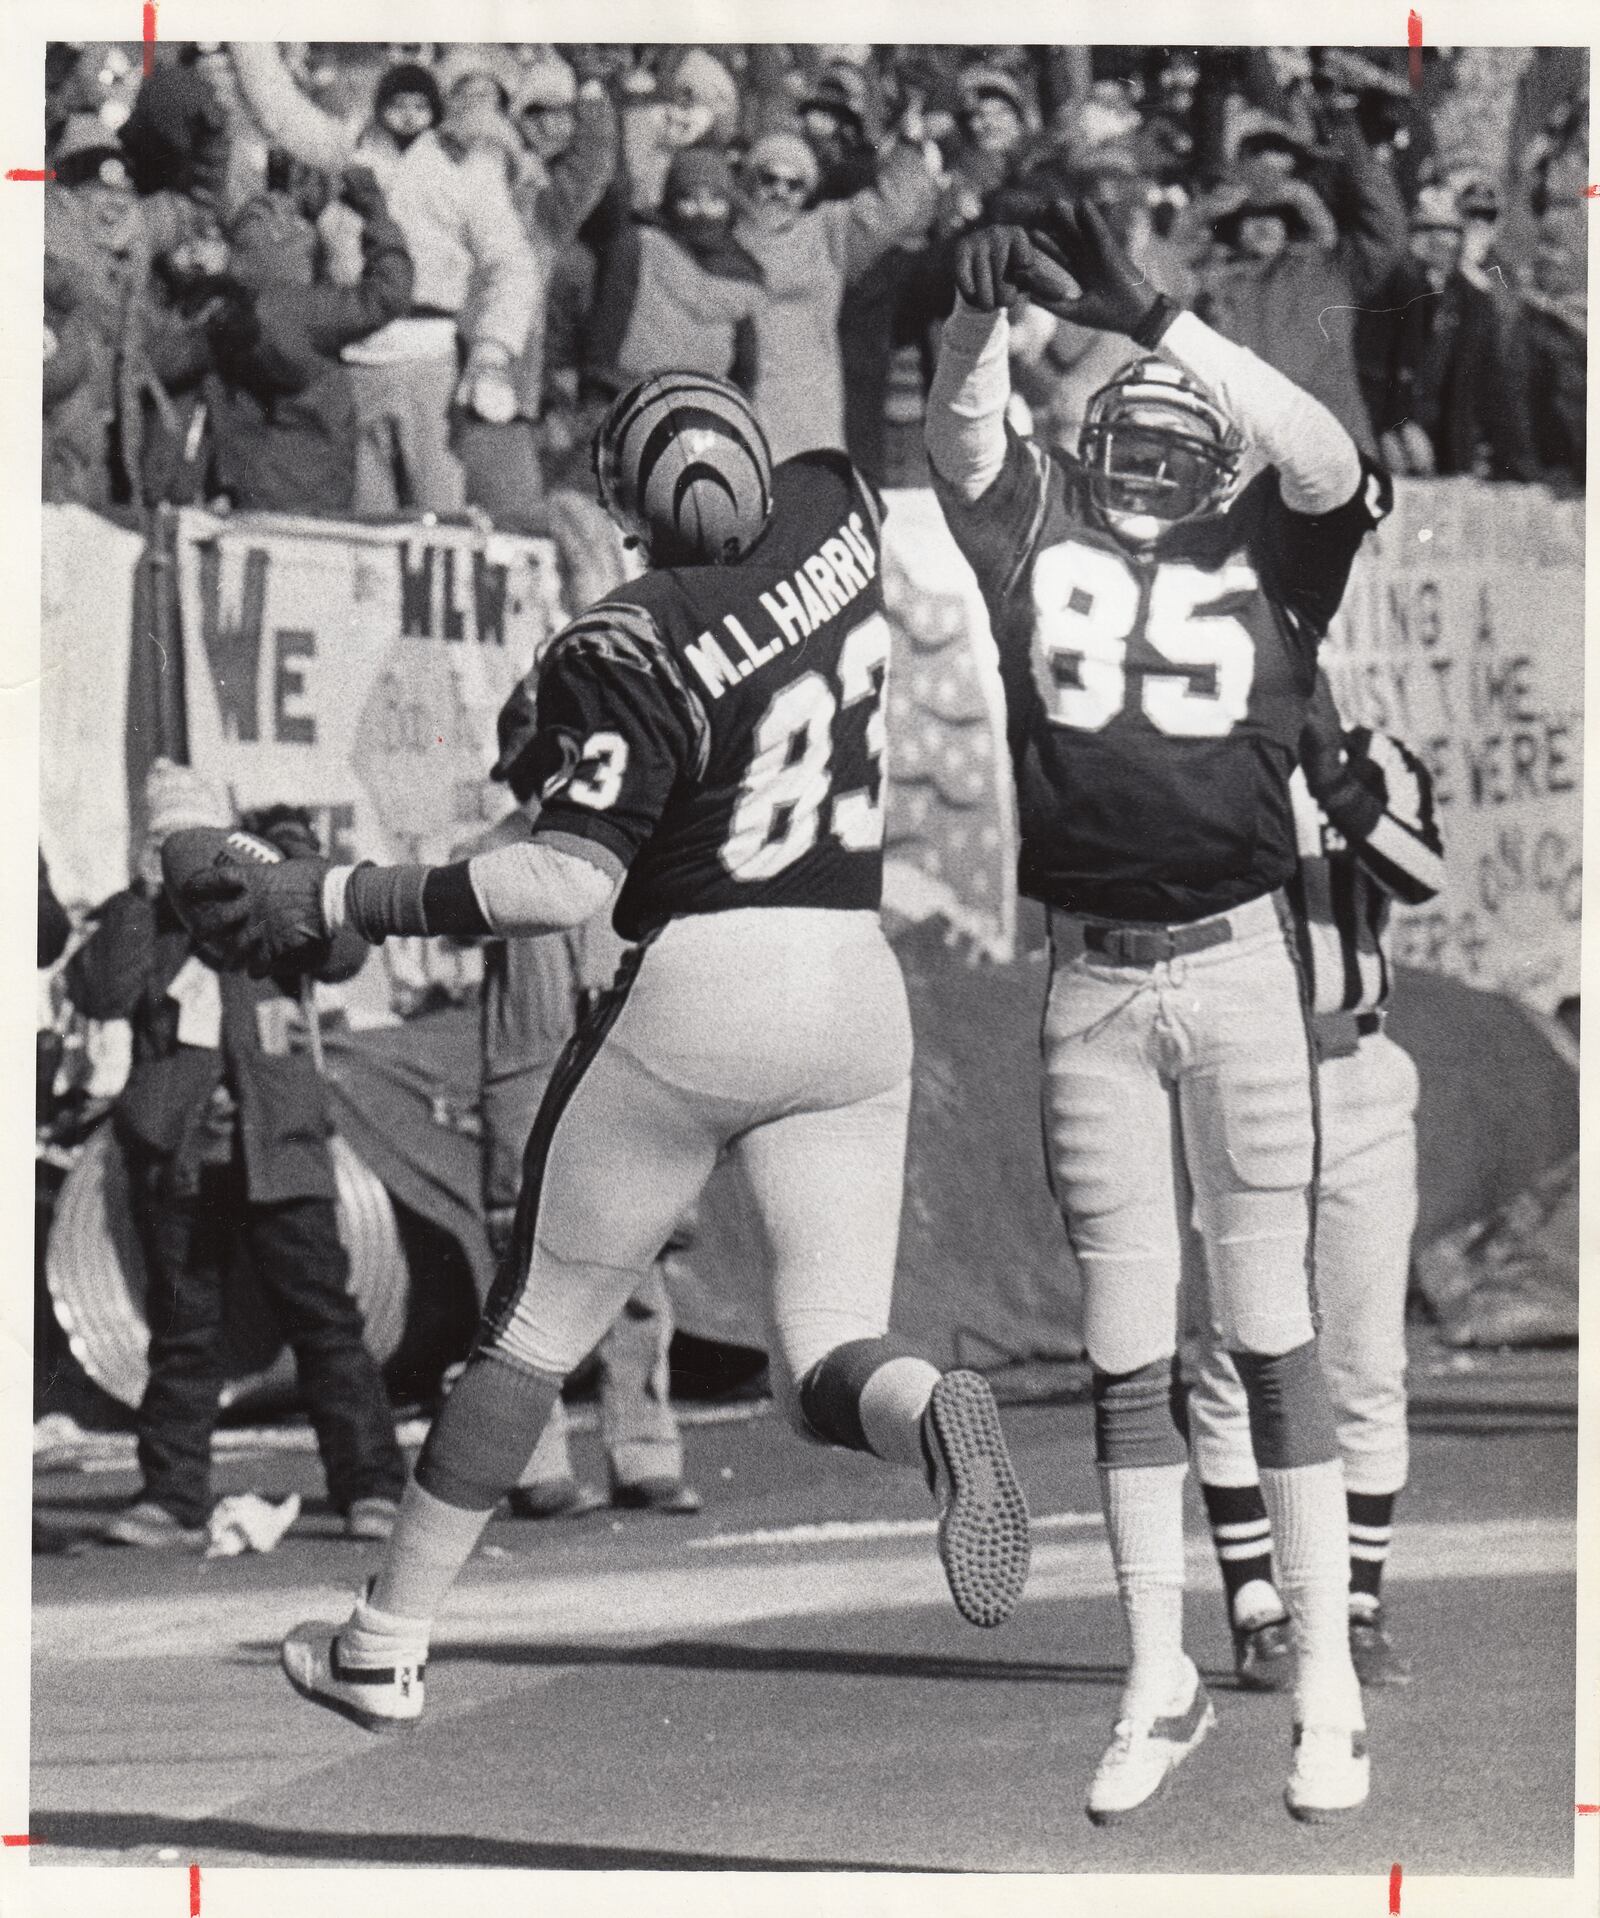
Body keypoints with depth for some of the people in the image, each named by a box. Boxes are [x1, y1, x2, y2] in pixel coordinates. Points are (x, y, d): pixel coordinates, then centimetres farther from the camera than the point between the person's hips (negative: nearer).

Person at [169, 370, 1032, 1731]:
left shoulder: (630, 653, -13)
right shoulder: (836, 517, 1)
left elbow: (569, 883, -18)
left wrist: (333, 903, -15)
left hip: (692, 996, -4)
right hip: (857, 994, 4)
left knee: (534, 1332, 10)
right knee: (830, 1361, 4)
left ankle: (389, 1643, 19)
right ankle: (928, 1414, -33)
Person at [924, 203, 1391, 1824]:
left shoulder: (1266, 549, 3)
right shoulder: (1034, 528, 7)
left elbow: (1329, 461, -17)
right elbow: (958, 433, -10)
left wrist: (1149, 316, -26)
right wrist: (982, 305, -30)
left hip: (1237, 969, -2)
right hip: (1089, 983, 2)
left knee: (1271, 1333, 0)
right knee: (1127, 1351, 7)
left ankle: (1327, 1685, 2)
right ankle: (1159, 1685, 14)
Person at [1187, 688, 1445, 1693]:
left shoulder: (1378, 770, 2)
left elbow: (1424, 878, -17)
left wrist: (1339, 785, -31)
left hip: (1357, 1084, 1)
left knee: (1369, 1368, 2)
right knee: (1234, 1362, -4)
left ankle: (1359, 1611, 11)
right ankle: (1258, 1619, 1)